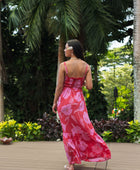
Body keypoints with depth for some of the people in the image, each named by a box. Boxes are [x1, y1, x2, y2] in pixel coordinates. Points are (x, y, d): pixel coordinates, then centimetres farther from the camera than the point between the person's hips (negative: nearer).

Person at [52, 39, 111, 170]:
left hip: (64, 99, -2)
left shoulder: (64, 65, -11)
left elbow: (59, 86, -9)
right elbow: (89, 86, -6)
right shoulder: (86, 66, -2)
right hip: (78, 100, 2)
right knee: (84, 128, 13)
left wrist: (54, 102, 2)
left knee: (68, 131, 7)